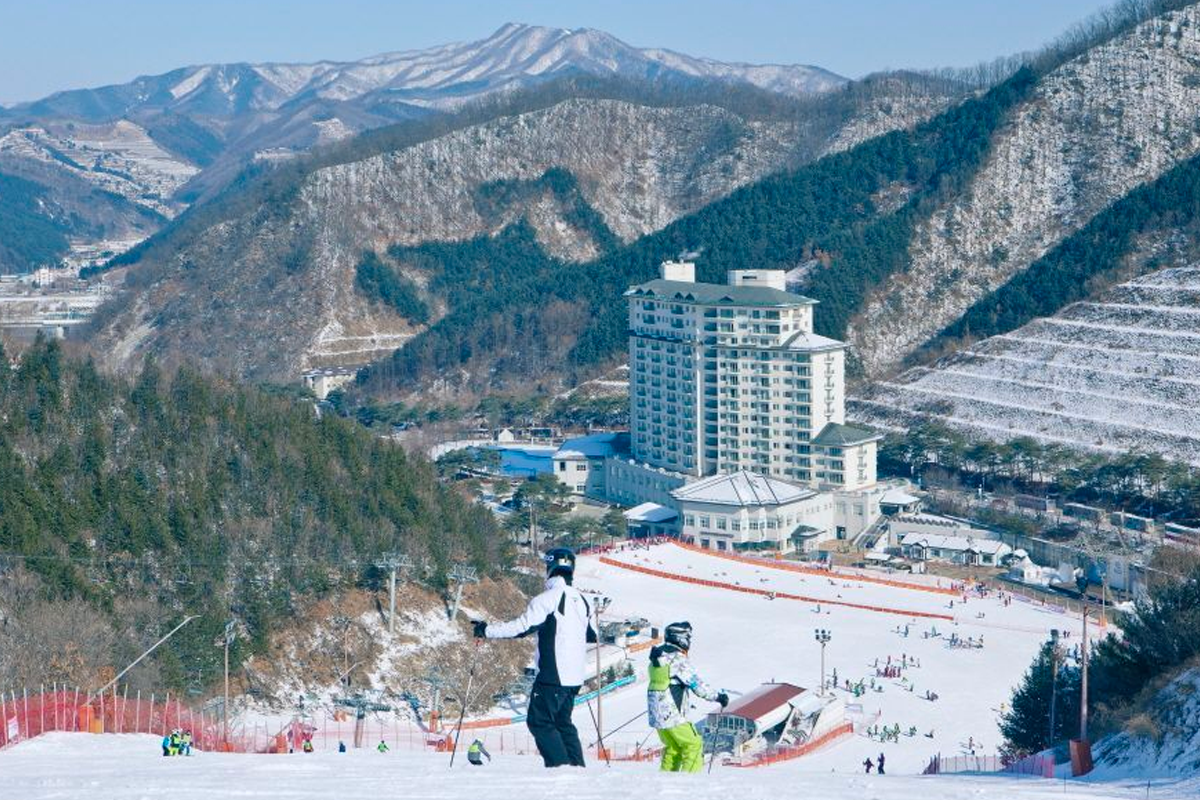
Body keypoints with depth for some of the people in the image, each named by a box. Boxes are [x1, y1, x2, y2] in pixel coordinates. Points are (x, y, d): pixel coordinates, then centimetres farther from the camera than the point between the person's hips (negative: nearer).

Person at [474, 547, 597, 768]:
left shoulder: (549, 598, -12)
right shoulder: (580, 600, 12)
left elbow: (522, 626, -15)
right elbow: (591, 635, 23)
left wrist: (487, 631, -8)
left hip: (553, 673, -8)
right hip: (575, 675, 8)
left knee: (540, 720, -2)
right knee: (562, 721, 18)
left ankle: (560, 765, -11)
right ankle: (577, 765, 10)